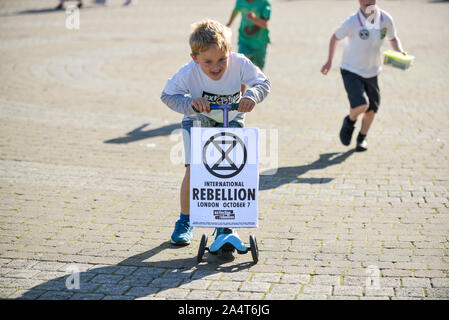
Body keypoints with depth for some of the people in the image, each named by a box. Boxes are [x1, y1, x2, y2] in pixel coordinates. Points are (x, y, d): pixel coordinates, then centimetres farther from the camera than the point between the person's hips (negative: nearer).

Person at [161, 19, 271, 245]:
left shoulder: (239, 64, -28)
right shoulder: (188, 73, -31)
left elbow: (263, 82, -20)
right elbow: (168, 94, -23)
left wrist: (251, 95, -42)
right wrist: (190, 103, -43)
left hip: (230, 120, 1)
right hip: (198, 122, -1)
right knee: (193, 170, -12)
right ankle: (184, 222, 10)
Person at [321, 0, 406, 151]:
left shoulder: (386, 19, -8)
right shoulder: (352, 22, -20)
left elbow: (393, 39, 11)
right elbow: (335, 37, -1)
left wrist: (400, 51, -9)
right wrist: (329, 61, 5)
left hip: (371, 72, 5)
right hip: (351, 71, -4)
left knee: (372, 108, 11)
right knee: (361, 105, -21)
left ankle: (362, 138, 38)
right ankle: (350, 121, 14)